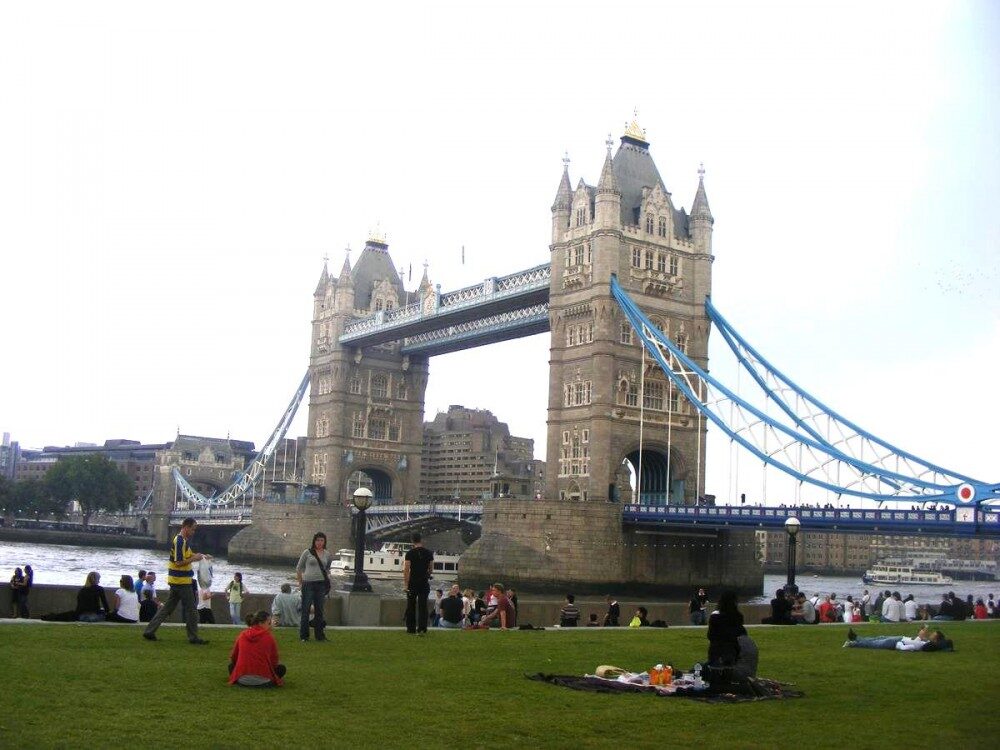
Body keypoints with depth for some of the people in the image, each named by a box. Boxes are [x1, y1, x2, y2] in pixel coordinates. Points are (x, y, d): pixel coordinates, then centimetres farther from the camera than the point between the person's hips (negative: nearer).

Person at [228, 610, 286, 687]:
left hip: (242, 680, 2)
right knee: (281, 668, 22)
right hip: (263, 680, -2)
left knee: (231, 665, 31)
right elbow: (275, 661, 4)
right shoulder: (269, 637, -3)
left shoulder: (242, 635, 4)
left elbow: (233, 658, 14)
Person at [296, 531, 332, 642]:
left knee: (319, 610, 8)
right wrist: (300, 582, 4)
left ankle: (319, 635, 16)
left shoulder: (327, 555, 8)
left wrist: (326, 578, 12)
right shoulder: (307, 552, -1)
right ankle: (303, 636, 6)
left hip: (321, 584, 3)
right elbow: (298, 568, 6)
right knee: (306, 610, 0)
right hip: (308, 584, -3)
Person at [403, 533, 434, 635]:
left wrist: (405, 584, -12)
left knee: (411, 606, 8)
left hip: (413, 582, -2)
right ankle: (422, 628, -5)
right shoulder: (429, 553, 3)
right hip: (424, 582, 2)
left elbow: (406, 569, -12)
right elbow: (431, 568, 13)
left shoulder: (410, 553, -7)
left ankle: (411, 628, 10)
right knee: (423, 606, 2)